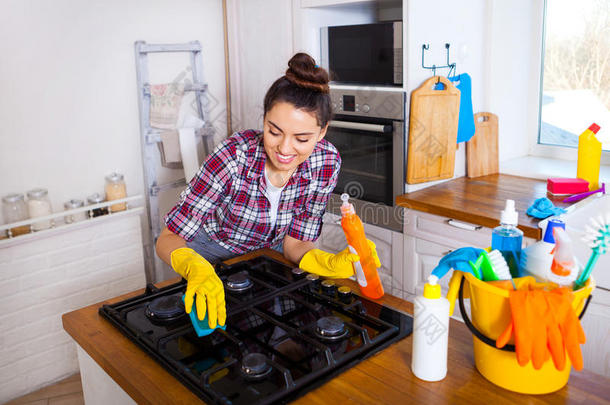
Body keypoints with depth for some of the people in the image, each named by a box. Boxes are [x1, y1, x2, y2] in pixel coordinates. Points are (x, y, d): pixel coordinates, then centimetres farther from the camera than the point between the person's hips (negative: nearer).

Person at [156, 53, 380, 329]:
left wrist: (334, 263, -33)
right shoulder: (233, 156, -32)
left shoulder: (326, 163, -21)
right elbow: (169, 238, -29)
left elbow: (295, 243, -12)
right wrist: (196, 270, -51)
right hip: (213, 256, -2)